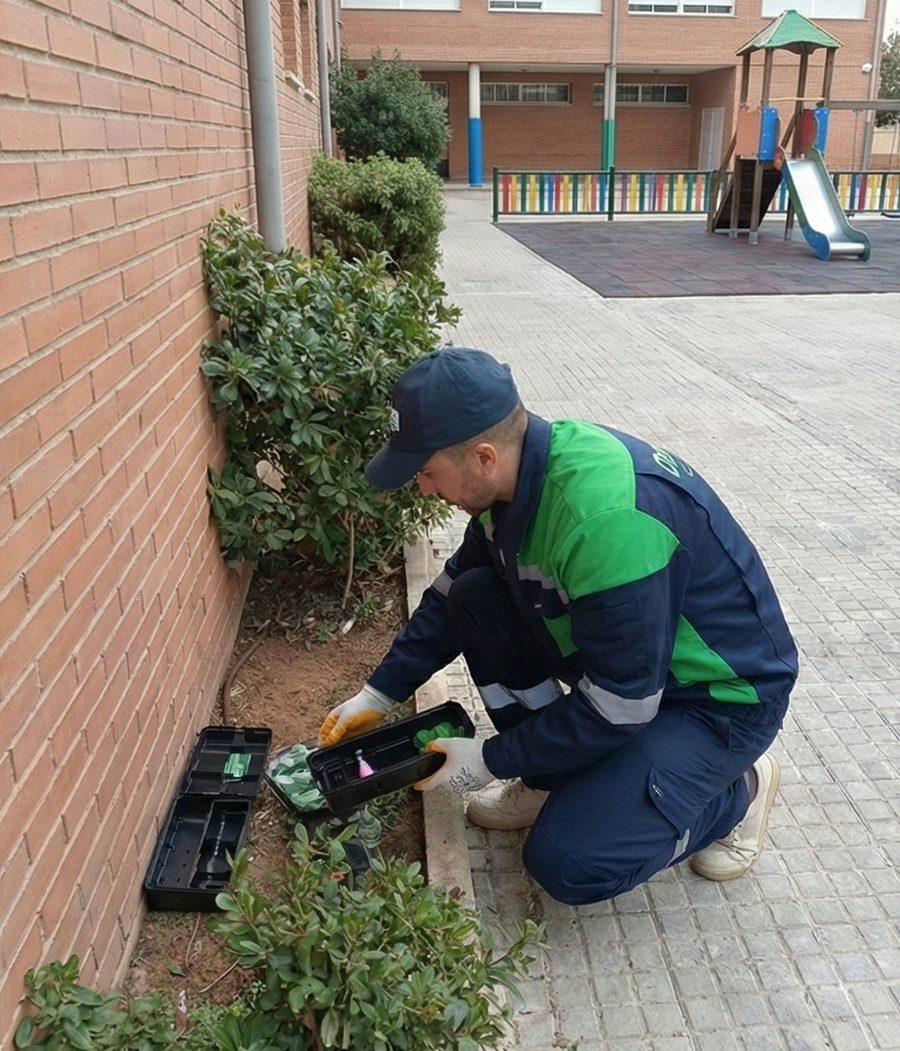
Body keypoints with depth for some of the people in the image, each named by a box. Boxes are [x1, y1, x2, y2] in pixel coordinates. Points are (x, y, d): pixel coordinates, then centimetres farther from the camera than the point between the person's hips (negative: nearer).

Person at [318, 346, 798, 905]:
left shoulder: (606, 513, -36)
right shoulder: (523, 472, -9)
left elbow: (617, 706, -28)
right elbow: (452, 592, 7)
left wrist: (492, 761, -15)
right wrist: (380, 693, 8)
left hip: (721, 694, -7)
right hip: (620, 655, 8)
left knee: (567, 863, -17)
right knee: (475, 597, -6)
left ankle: (734, 790, 7)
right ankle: (553, 777, 8)